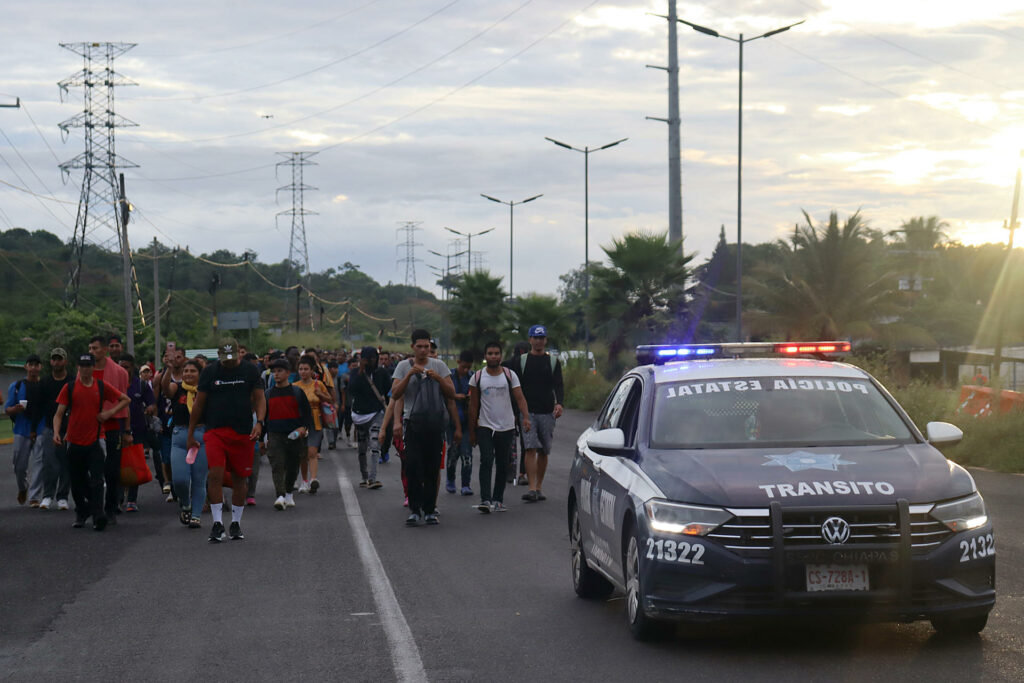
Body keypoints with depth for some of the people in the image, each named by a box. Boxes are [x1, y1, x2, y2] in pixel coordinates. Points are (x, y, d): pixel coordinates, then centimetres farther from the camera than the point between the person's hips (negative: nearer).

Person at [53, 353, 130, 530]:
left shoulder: (102, 387, 3)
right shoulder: (69, 388, 3)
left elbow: (125, 400, 13)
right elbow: (59, 413, 2)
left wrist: (110, 412, -2)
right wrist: (56, 432, -15)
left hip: (96, 441, -1)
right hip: (74, 442, 1)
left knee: (97, 480, -13)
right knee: (77, 482, 10)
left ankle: (97, 515, -18)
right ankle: (81, 513, 27)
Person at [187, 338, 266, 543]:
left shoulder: (249, 370, 5)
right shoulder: (209, 372, 4)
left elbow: (259, 398, 7)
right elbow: (198, 404, 9)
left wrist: (259, 422, -10)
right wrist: (191, 434, 9)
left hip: (243, 432, 1)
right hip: (215, 431, -1)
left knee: (239, 478, 6)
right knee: (215, 474, -14)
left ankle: (236, 523, 19)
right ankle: (217, 522, -8)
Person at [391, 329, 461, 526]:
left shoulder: (439, 366, 10)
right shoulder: (403, 366, 7)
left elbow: (451, 395, 5)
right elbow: (395, 394, -2)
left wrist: (438, 378, -10)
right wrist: (410, 374, -12)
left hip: (436, 423, 1)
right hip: (413, 422, -1)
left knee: (432, 469, 2)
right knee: (413, 467, -9)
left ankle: (429, 509, 9)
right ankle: (414, 510, -5)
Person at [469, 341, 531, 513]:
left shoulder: (510, 375, 3)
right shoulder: (477, 377, 3)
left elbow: (520, 398, -5)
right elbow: (473, 405, 7)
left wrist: (526, 417, -23)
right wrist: (472, 431, 5)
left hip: (507, 427, 1)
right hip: (485, 427, -1)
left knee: (502, 465, 7)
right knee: (486, 462, -15)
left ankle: (498, 500, 18)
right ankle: (485, 500, -22)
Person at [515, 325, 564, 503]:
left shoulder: (553, 361, 10)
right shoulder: (521, 361, 8)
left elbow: (558, 385, 3)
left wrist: (559, 403, -16)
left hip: (547, 413, 2)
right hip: (527, 411, -2)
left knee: (543, 452, 6)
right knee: (531, 449, -14)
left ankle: (538, 488, 17)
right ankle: (532, 489, -20)